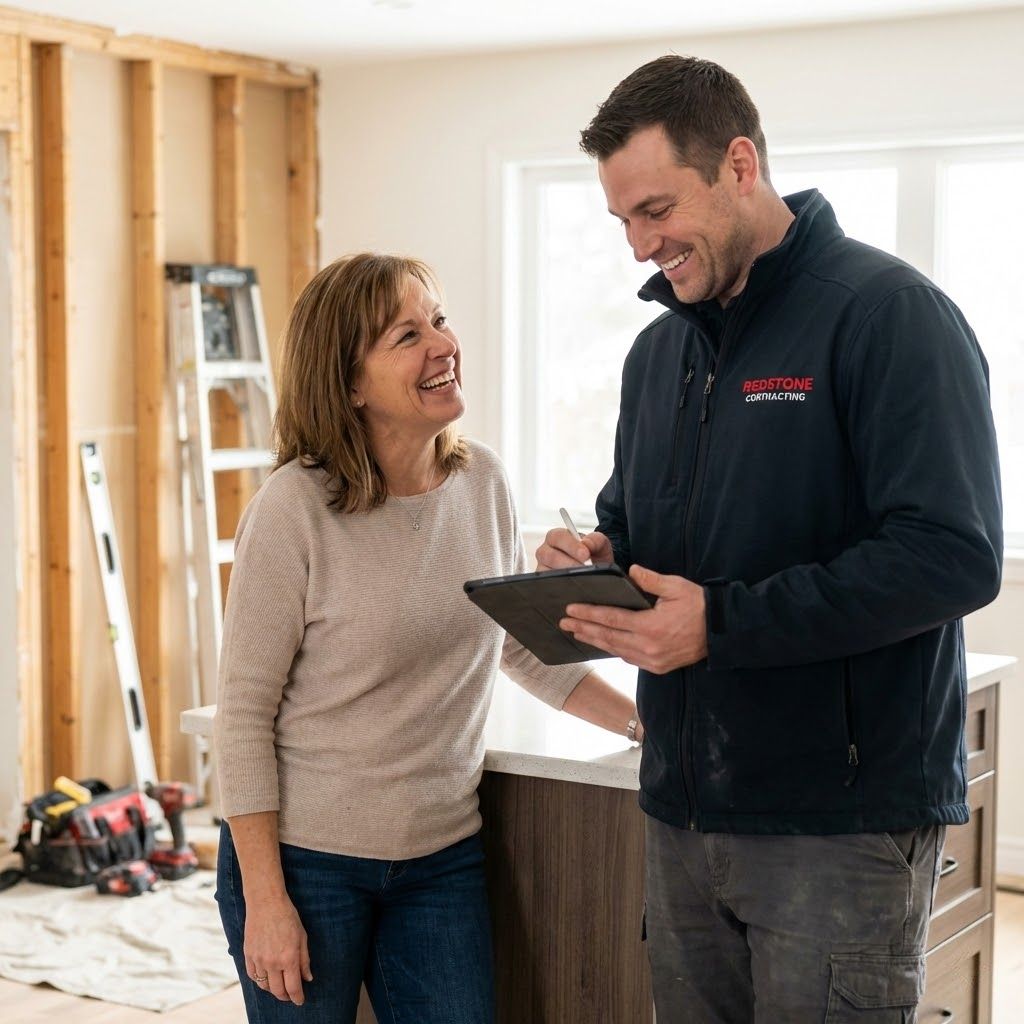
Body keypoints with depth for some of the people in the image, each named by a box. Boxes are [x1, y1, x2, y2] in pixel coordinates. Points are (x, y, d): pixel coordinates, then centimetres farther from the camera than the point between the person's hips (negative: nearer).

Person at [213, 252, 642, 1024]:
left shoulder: (482, 482, -1)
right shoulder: (296, 507, -15)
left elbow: (529, 647, 14)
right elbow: (244, 713, -13)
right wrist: (264, 899, -14)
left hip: (444, 860, 4)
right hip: (306, 862, -4)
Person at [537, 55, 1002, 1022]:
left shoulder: (886, 312, -11)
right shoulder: (658, 348, 13)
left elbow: (952, 556, -21)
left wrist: (722, 621, -24)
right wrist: (596, 557, 1)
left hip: (843, 824, -7)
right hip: (683, 814, 7)